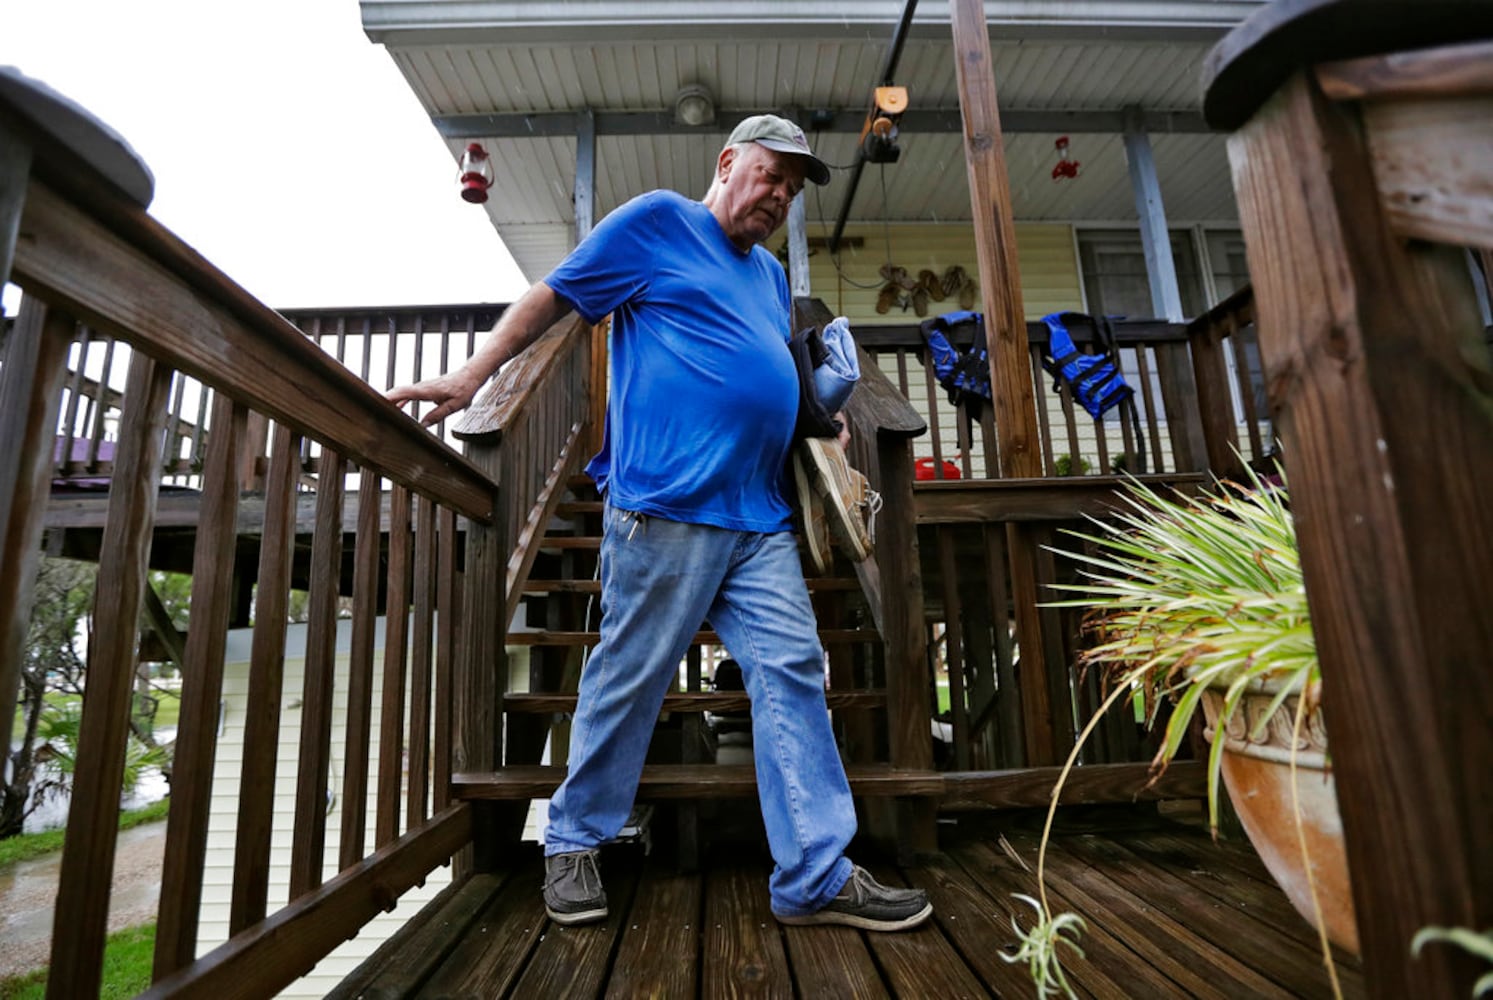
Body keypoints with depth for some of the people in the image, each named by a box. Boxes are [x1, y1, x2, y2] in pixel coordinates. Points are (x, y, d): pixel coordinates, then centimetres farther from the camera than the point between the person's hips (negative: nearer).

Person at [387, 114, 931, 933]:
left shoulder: (771, 273, 27)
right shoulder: (656, 221, 6)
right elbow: (552, 297, 4)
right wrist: (470, 378, -3)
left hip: (760, 517, 7)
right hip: (666, 506, -7)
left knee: (792, 675, 0)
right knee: (629, 679, 2)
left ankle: (818, 876, 8)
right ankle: (573, 843, 24)